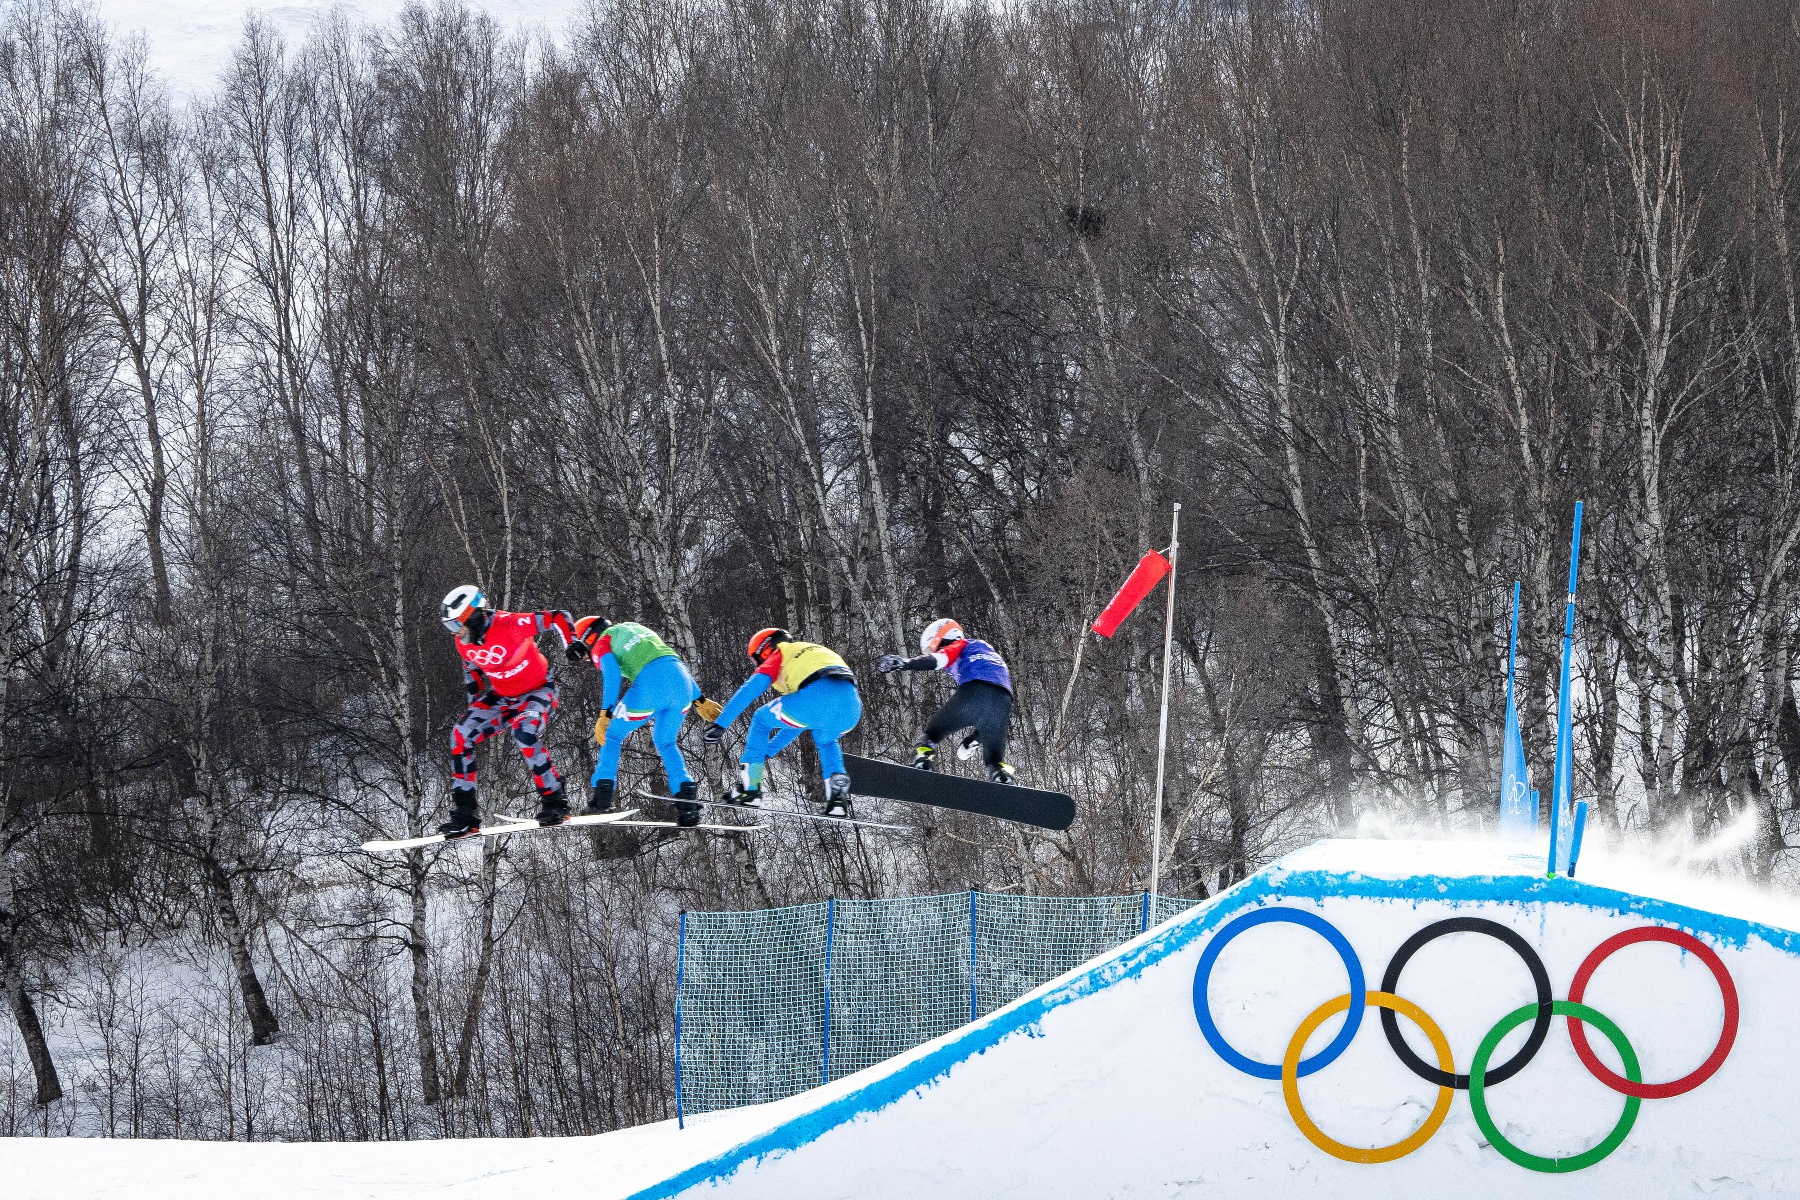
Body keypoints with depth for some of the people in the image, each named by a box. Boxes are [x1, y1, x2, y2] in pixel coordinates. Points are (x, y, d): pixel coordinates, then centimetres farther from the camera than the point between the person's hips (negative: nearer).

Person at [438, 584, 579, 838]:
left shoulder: (510, 624, -28)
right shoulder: (464, 642, -7)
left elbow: (558, 618, -19)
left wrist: (573, 645, -31)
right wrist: (475, 705, 13)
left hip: (538, 691, -7)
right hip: (502, 697, 7)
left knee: (524, 733, -34)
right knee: (461, 735, -10)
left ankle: (554, 802, -19)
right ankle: (465, 814, -6)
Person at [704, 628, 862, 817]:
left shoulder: (781, 655, 24)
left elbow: (752, 688, 9)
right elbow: (799, 721, 48)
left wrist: (720, 723, 9)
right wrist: (768, 750, 53)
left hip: (817, 697, -6)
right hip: (852, 707, 6)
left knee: (761, 719, 19)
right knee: (825, 740, 38)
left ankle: (749, 787, 14)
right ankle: (838, 790, 12)